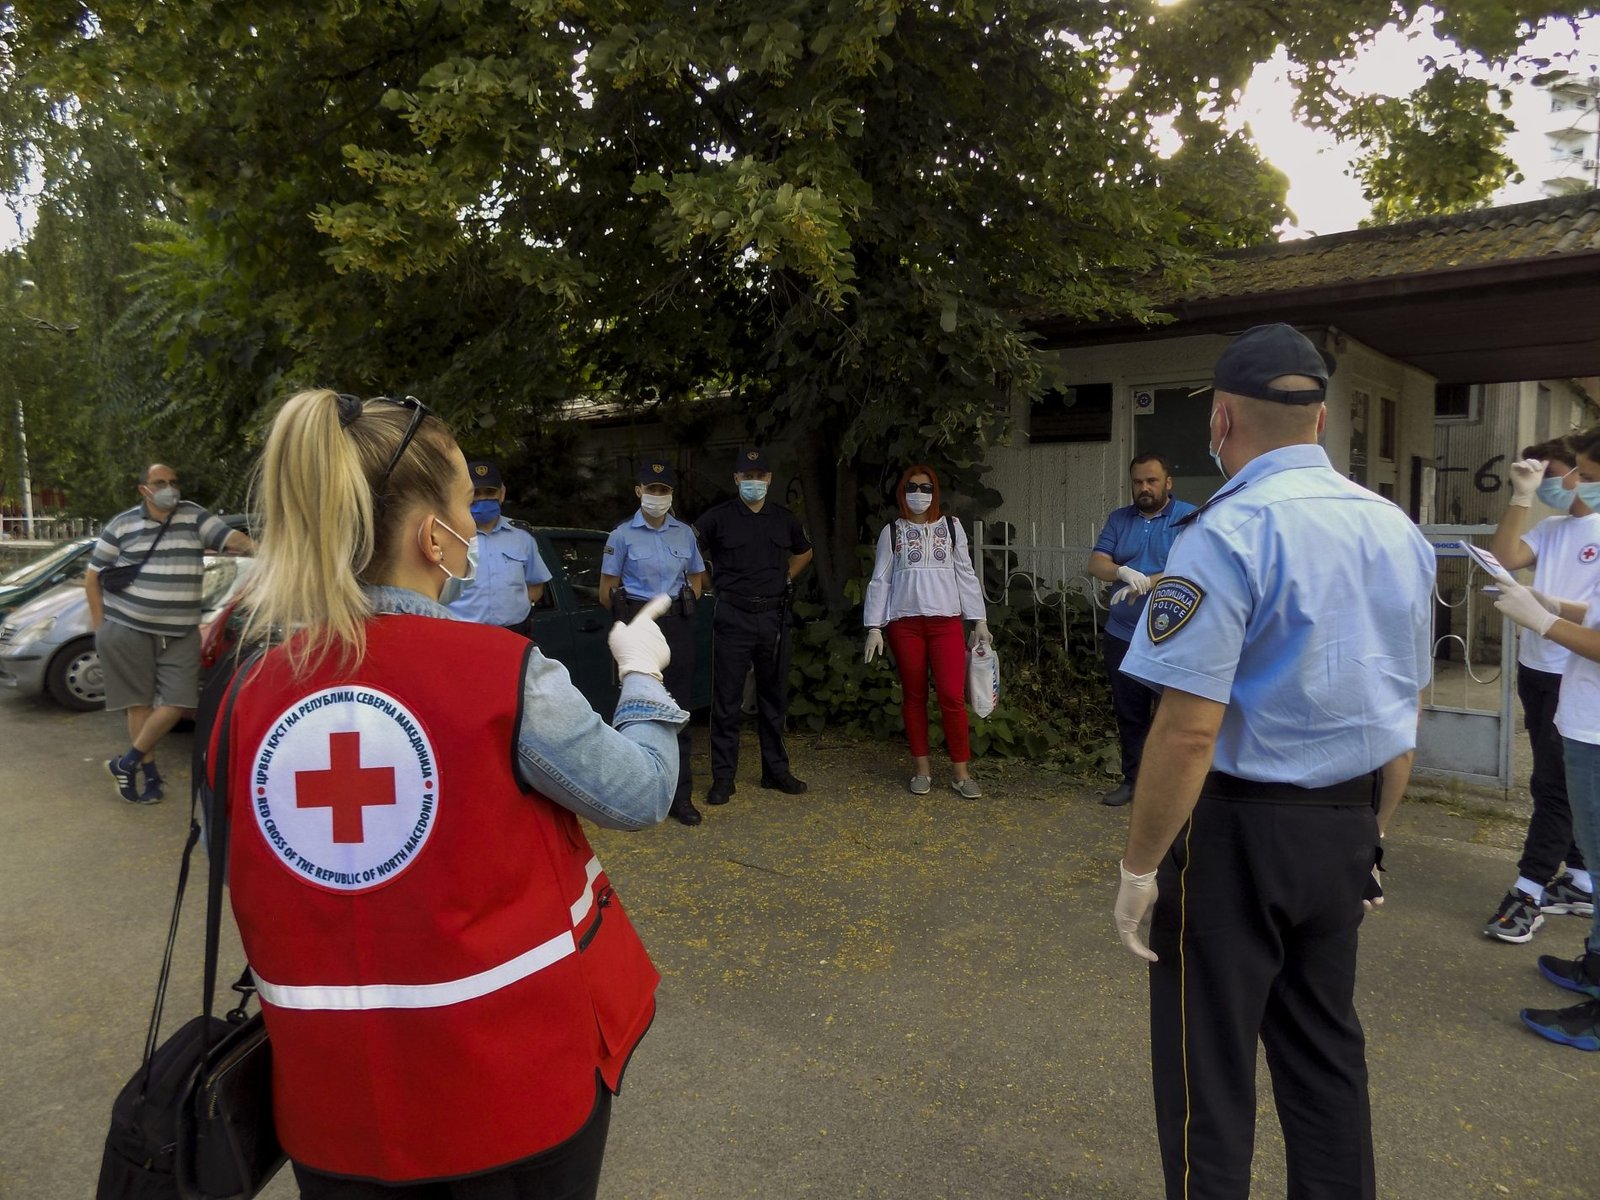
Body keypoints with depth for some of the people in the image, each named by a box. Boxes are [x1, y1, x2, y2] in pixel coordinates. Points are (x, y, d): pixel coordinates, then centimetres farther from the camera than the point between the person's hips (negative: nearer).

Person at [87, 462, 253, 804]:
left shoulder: (193, 516, 3)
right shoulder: (122, 525, 0)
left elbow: (229, 537, -9)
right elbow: (93, 578, 6)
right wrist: (100, 626, 2)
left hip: (181, 632, 2)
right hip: (127, 628, -2)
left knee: (177, 702, -4)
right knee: (140, 701, 5)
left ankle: (127, 763, 14)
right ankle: (149, 770, 18)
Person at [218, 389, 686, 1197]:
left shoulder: (251, 693, -5)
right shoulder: (505, 673, -19)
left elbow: (248, 887, 6)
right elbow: (639, 795, -6)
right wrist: (641, 672, 8)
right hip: (516, 1070, -3)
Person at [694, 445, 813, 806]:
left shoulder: (785, 519, 9)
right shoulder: (718, 517, -3)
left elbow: (804, 551, 26)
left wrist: (787, 577, 13)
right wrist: (714, 582, -2)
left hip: (774, 616, 4)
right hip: (733, 617, -3)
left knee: (774, 697, 12)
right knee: (726, 700, -1)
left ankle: (776, 770, 23)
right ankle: (723, 777, 7)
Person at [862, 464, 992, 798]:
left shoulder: (951, 527, 8)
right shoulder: (892, 532, 6)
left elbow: (966, 575, 8)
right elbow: (879, 581, 5)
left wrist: (979, 621, 3)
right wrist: (874, 627, -1)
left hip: (945, 621, 0)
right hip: (905, 623, 0)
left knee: (952, 695, -7)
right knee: (914, 695, 7)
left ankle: (961, 771, 4)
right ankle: (922, 768, 17)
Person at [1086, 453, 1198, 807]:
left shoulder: (1189, 517, -2)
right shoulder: (1118, 519, 10)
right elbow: (1095, 564, 0)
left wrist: (1145, 583, -24)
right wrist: (1123, 571, -22)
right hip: (1122, 635, 4)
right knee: (1128, 714, 12)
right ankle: (1133, 779, 24)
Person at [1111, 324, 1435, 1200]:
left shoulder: (1230, 534, -20)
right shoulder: (1400, 533, 5)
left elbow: (1188, 732, -23)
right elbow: (1405, 716, 12)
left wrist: (1139, 868, -13)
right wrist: (1370, 832, 22)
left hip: (1240, 830, -7)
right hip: (1346, 829, 8)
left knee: (1211, 1070, 9)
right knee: (1325, 1052, 22)